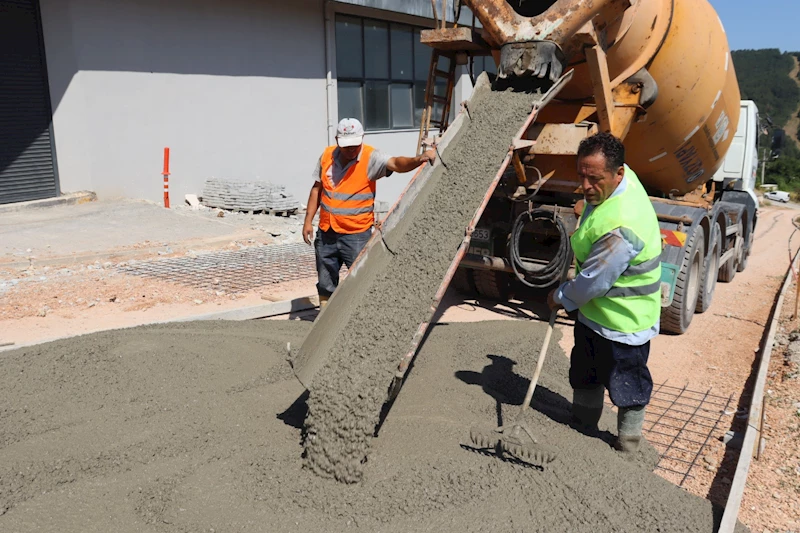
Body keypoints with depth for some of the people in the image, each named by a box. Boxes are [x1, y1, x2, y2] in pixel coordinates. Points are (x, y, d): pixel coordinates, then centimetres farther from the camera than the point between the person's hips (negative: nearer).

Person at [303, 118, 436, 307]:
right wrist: (308, 221, 11)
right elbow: (317, 189, 12)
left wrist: (418, 160, -50)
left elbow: (396, 164, -30)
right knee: (325, 285, 17)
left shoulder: (371, 157, -12)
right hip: (326, 233, 5)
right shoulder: (326, 155, 2)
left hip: (356, 234, -5)